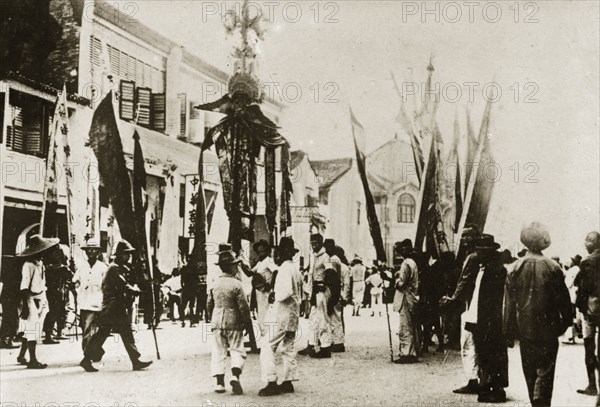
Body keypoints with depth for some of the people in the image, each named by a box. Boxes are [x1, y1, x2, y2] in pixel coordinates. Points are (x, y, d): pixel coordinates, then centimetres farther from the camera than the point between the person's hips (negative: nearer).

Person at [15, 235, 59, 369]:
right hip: (31, 300, -8)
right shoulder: (29, 265, -17)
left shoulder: (40, 263, 9)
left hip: (40, 299, 8)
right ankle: (33, 360, 1)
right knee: (32, 330, -4)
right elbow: (24, 287, -19)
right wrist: (25, 306, -22)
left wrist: (44, 301, 16)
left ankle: (21, 355, 26)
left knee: (28, 331, 16)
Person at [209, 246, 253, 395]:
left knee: (218, 352, 9)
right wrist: (248, 322, 0)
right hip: (234, 323, -4)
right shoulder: (236, 284, -12)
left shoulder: (215, 284, 5)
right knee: (237, 350, 4)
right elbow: (243, 306, -11)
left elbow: (210, 304, 14)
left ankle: (219, 382, 8)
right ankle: (235, 375, -16)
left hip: (217, 322, 5)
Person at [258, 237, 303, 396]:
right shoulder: (296, 269, 14)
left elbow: (286, 291, -28)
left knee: (268, 348, -7)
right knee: (287, 348, 13)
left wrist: (275, 296, -11)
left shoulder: (285, 268, -16)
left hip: (281, 315, -10)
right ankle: (287, 381, 16)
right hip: (293, 315, 10)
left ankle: (271, 383, -10)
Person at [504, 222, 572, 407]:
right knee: (545, 371, 2)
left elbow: (509, 303, -1)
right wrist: (566, 322, 11)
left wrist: (509, 332, 5)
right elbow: (564, 300, -3)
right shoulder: (553, 268, -7)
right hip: (548, 329, -2)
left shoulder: (516, 268, -4)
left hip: (525, 328, 2)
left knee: (530, 372, 14)